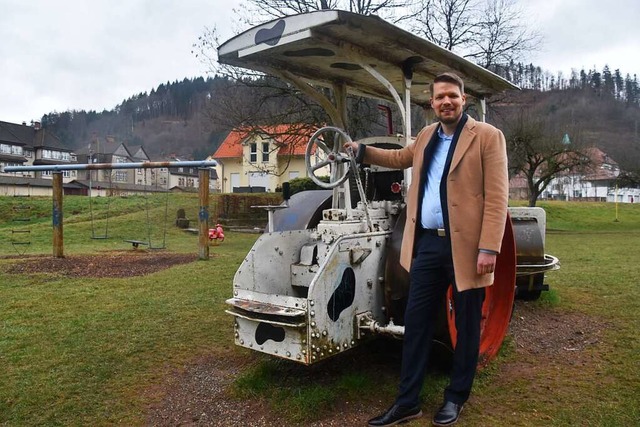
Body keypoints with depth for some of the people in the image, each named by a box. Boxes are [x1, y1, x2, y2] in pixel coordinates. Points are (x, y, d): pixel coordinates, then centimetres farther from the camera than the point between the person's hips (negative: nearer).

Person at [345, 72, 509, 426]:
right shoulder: (427, 135, 13)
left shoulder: (487, 136, -5)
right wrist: (362, 151, 29)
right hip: (427, 242, 5)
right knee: (416, 321, 8)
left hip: (466, 245, -5)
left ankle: (455, 398, 29)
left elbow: (497, 197, -11)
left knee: (466, 326, 10)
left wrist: (489, 248, -18)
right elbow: (402, 158, 34)